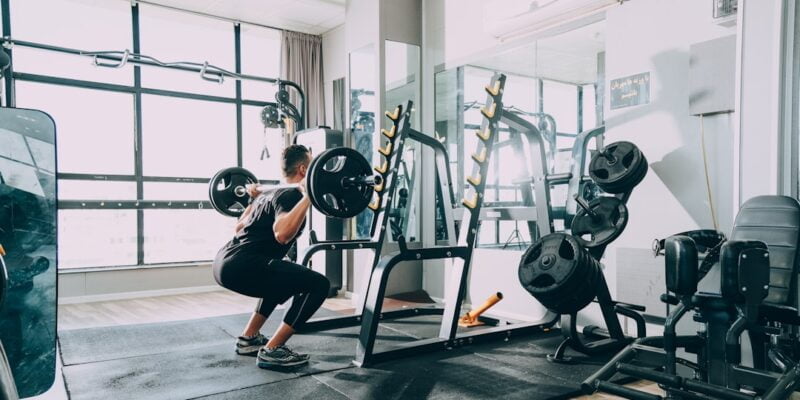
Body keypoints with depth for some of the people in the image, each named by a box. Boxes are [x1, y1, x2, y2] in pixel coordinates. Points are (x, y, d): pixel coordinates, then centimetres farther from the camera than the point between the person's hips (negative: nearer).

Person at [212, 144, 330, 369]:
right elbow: (282, 234, -28)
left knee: (286, 278, 34)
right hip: (241, 266, -11)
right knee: (318, 285, -11)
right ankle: (271, 351, -6)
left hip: (226, 262, 11)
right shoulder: (290, 195, -7)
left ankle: (249, 339, 30)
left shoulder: (273, 193, 22)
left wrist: (254, 199, 46)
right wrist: (308, 196, -26)